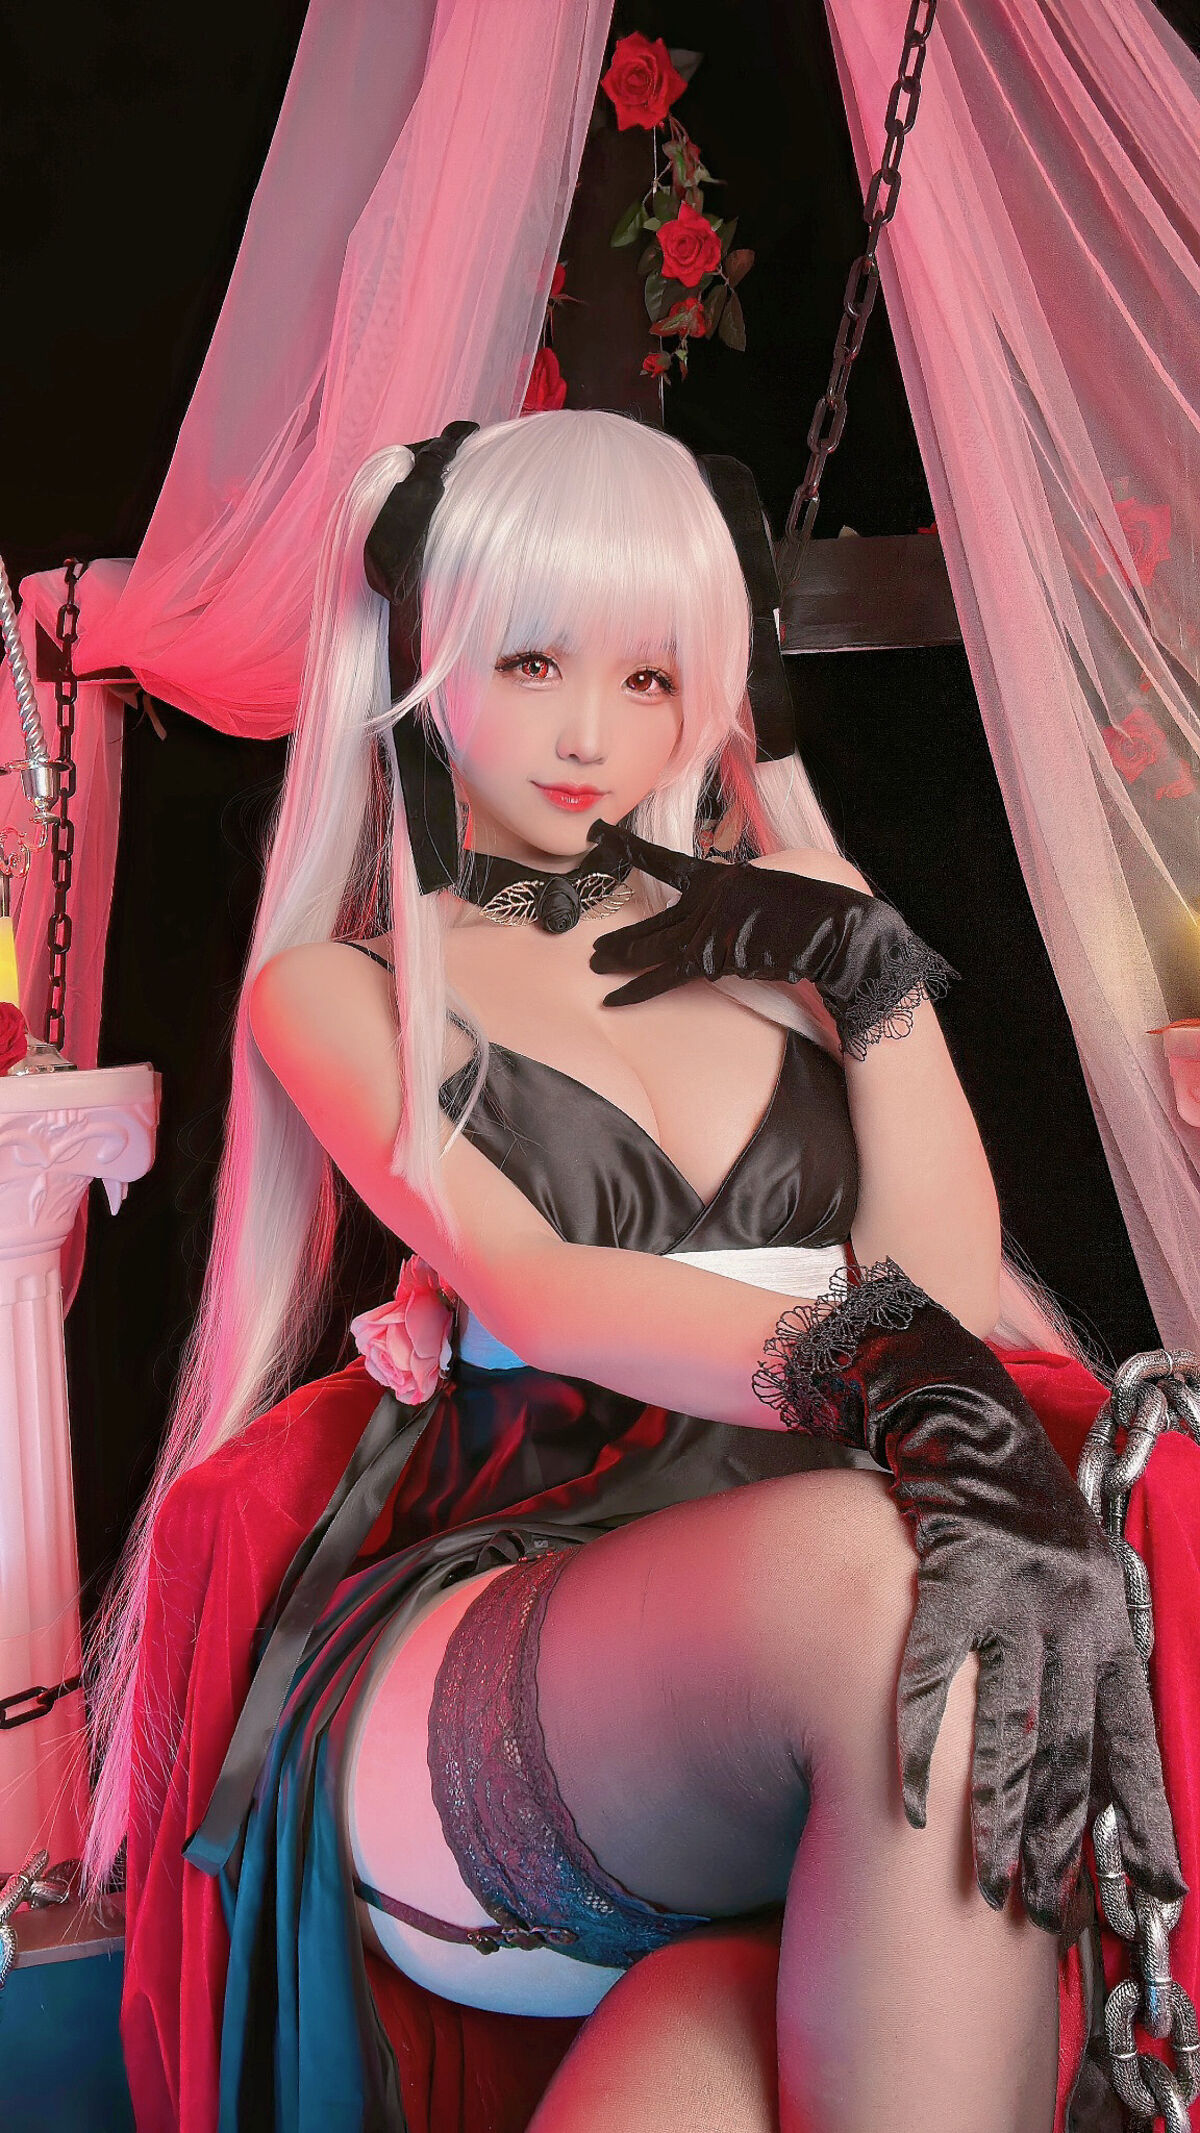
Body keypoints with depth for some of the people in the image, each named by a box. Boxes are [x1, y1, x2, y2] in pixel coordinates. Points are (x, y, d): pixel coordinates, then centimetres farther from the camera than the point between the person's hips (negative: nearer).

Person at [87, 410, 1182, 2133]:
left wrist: (869, 968, -3)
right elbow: (534, 1287, -11)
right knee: (874, 1570, -34)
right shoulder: (337, 986, 9)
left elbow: (953, 1286, 8)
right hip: (479, 1655, -1)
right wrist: (883, 1376, -28)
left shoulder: (798, 915, 18)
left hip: (801, 1708, 2)